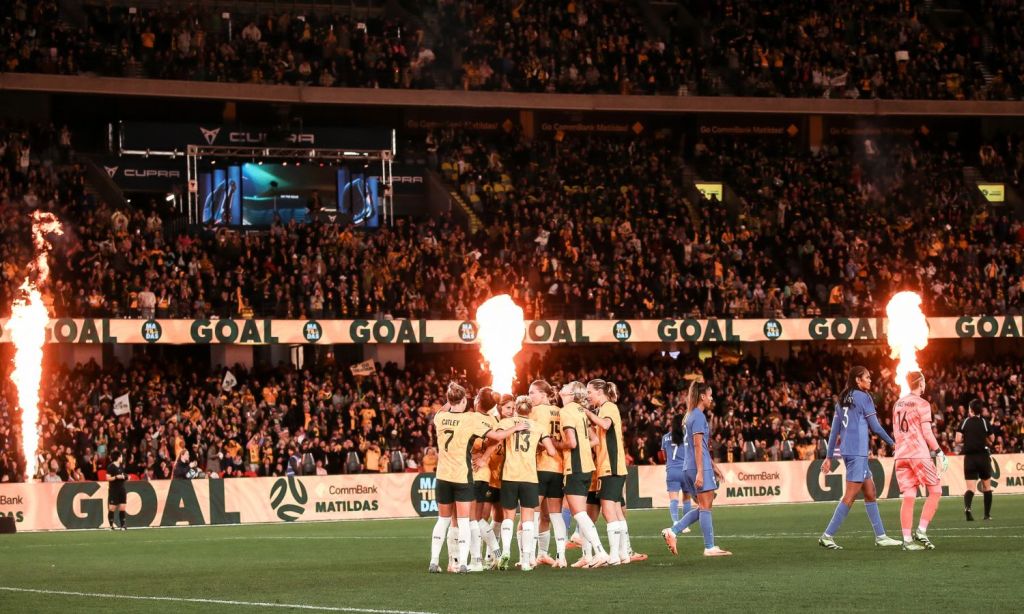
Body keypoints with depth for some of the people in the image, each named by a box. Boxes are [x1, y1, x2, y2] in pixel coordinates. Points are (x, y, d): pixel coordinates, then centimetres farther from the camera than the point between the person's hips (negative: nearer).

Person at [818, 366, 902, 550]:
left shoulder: (842, 400, 14)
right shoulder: (863, 397, -8)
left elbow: (834, 431, 14)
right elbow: (875, 427, -8)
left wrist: (829, 457, 16)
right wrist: (892, 443, 5)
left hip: (847, 450, 9)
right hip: (857, 452, -9)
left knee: (871, 493, 13)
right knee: (850, 496, -8)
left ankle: (880, 536, 15)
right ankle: (827, 536, -11)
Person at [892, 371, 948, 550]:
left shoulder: (898, 405, 15)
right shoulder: (922, 404, -5)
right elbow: (927, 433, -9)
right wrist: (939, 453, -5)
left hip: (901, 455, 6)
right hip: (919, 453, -6)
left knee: (909, 497, 3)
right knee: (935, 491, 5)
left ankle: (907, 539, -4)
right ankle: (921, 531, -6)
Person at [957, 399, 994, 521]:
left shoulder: (965, 422, -1)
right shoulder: (984, 422, -2)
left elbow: (958, 440, -7)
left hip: (969, 458, 0)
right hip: (983, 456, 0)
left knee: (970, 487, -3)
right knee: (987, 486, 15)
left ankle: (967, 507, -31)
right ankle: (987, 514, 16)